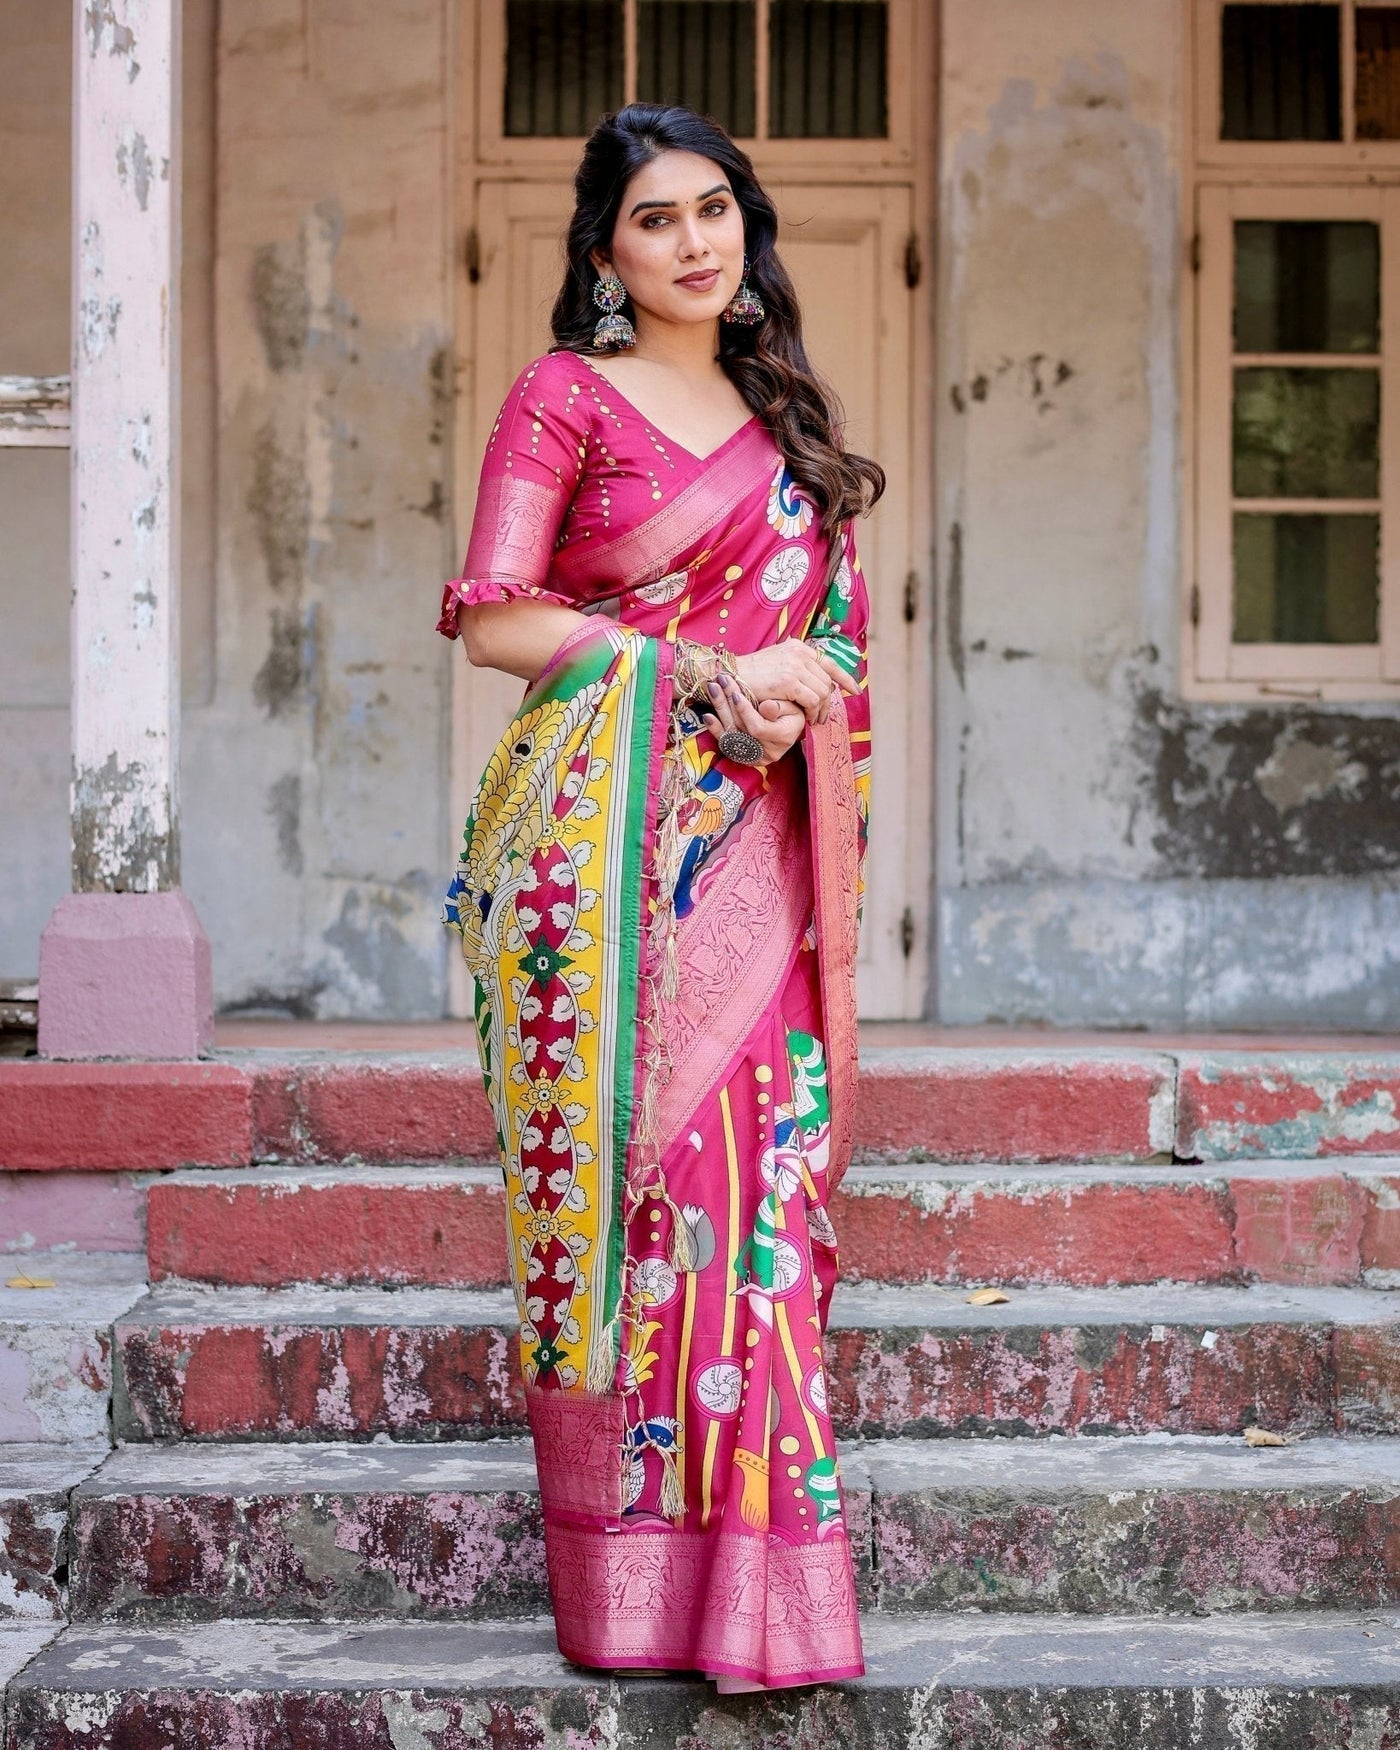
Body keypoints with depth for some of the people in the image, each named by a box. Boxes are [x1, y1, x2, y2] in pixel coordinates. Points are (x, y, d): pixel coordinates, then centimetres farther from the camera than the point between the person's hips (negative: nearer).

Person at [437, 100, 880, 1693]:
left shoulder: (780, 414, 19)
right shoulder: (564, 397, 4)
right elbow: (494, 619, -4)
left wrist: (793, 694, -1)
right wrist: (697, 667, -12)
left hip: (751, 844, 4)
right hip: (604, 838, -4)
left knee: (758, 1164, -3)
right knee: (626, 1157, -6)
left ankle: (751, 1576, 1)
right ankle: (630, 1573, 1)